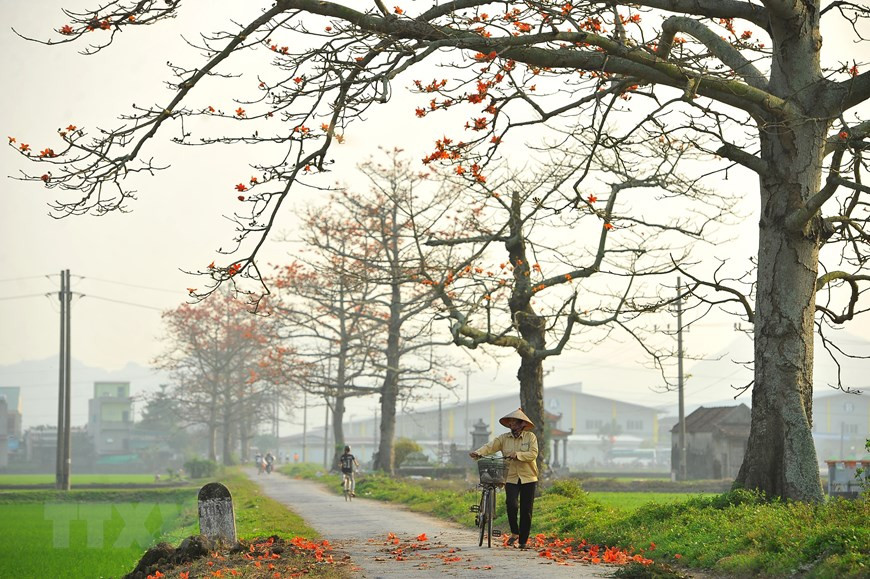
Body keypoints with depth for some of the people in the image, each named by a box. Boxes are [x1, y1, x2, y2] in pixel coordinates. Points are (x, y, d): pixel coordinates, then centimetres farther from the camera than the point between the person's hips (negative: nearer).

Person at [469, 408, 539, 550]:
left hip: (528, 479, -1)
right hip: (511, 478, 1)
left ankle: (523, 541, 12)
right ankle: (514, 533, 1)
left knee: (526, 511, 1)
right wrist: (478, 453, -25)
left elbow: (533, 454, -11)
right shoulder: (504, 438, 6)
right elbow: (490, 447, -6)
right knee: (511, 504, -20)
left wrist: (518, 455, -24)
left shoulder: (530, 437, 1)